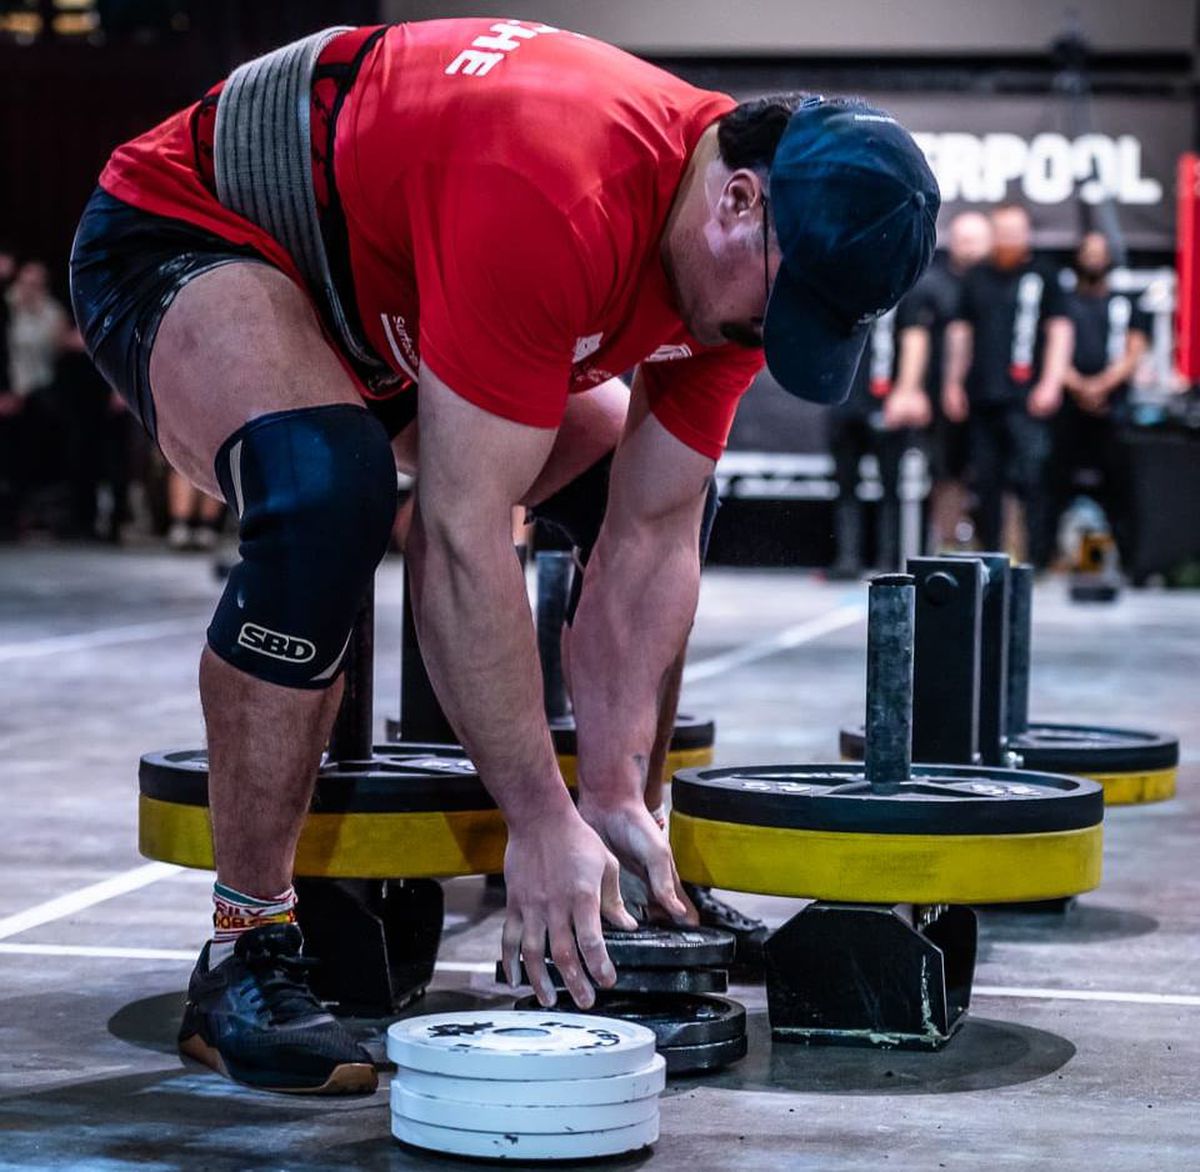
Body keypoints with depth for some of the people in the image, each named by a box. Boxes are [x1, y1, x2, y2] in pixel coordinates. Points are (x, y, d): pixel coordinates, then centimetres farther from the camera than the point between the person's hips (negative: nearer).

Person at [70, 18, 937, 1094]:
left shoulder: (747, 257, -13)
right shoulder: (552, 201, -39)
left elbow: (651, 537, -6)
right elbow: (464, 536, -37)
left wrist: (613, 789, -11)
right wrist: (542, 822, -32)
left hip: (373, 300, 9)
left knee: (675, 497, 10)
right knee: (326, 486, -38)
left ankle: (629, 886, 19)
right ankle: (246, 953, -26)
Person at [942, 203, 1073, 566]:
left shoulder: (1043, 277, 6)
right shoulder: (976, 278, 16)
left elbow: (1060, 331, 2)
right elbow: (959, 332, 19)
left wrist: (1051, 383, -7)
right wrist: (953, 383, 13)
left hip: (1025, 399, -4)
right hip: (982, 397, 4)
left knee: (1029, 476, -13)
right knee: (985, 481, 5)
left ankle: (1037, 557, -11)